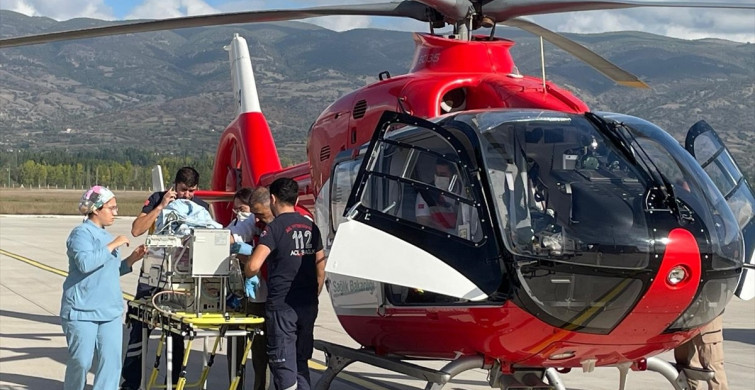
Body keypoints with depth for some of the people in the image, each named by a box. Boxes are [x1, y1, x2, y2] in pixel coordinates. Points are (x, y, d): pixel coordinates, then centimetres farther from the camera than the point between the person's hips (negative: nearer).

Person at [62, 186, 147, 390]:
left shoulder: (106, 236, 16)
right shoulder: (82, 233, -9)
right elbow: (85, 263, -26)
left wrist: (131, 259, 9)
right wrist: (113, 245, -19)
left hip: (110, 311, 7)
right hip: (83, 311, -7)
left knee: (111, 361, 0)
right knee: (81, 361, -3)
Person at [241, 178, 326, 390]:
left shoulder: (275, 228, -11)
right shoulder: (311, 227, 9)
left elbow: (253, 266, -21)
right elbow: (321, 270, 13)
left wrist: (247, 272, 1)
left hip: (282, 306, -6)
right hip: (308, 306, 6)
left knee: (283, 364, -2)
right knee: (301, 363, 15)